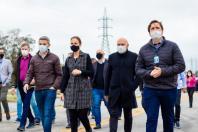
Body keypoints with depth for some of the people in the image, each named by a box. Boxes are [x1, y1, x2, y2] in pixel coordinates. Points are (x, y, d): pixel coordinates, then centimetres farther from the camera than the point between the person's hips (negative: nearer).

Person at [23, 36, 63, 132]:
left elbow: (59, 74, 1)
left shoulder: (54, 58, 1)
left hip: (50, 90, -4)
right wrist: (26, 83, -11)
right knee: (42, 115, 12)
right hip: (38, 91, 4)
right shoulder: (34, 59, 10)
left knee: (47, 114, -9)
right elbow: (30, 73, 8)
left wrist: (55, 86, -11)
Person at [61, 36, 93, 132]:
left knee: (82, 115, -1)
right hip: (71, 90, 3)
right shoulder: (68, 59, 10)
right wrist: (62, 91, 6)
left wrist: (80, 72, -16)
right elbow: (65, 76, 10)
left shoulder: (86, 57, 1)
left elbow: (91, 73, -1)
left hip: (83, 89, -3)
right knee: (72, 117, 3)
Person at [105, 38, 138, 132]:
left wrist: (133, 87, -9)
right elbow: (108, 75, 7)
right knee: (114, 115, -5)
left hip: (128, 92, -1)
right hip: (114, 91, 1)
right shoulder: (112, 57, 7)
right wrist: (106, 92, 6)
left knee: (128, 115, 13)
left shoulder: (134, 56, 0)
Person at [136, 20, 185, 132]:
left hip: (169, 89, 0)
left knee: (168, 119, 15)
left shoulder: (172, 46, 0)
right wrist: (150, 73, -16)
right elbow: (138, 69, 5)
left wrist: (162, 71, -17)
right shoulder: (144, 49, 6)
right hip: (150, 90, 1)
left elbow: (181, 66, -5)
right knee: (151, 119, -1)